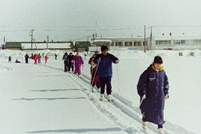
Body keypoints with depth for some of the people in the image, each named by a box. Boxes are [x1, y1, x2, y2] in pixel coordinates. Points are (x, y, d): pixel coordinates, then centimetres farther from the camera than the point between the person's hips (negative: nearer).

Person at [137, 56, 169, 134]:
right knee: (147, 109, 13)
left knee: (160, 111, 0)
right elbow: (142, 82, -8)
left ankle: (160, 127, 8)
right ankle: (144, 122, 38)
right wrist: (143, 93, -13)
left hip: (160, 96, 2)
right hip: (149, 95, -2)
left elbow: (166, 82, 13)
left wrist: (166, 92, 11)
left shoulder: (162, 72, 1)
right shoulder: (148, 72, -10)